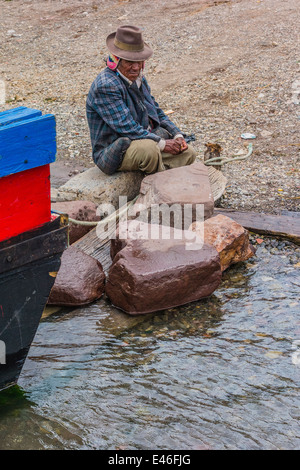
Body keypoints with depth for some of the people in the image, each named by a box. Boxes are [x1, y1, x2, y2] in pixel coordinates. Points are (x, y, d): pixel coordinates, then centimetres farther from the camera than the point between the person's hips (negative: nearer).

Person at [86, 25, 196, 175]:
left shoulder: (138, 78, 10)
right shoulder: (105, 85, -21)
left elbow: (157, 112, 19)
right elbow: (126, 128, -25)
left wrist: (177, 135, 2)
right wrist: (162, 143, -24)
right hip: (113, 151, -9)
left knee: (188, 153, -5)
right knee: (148, 148, -37)